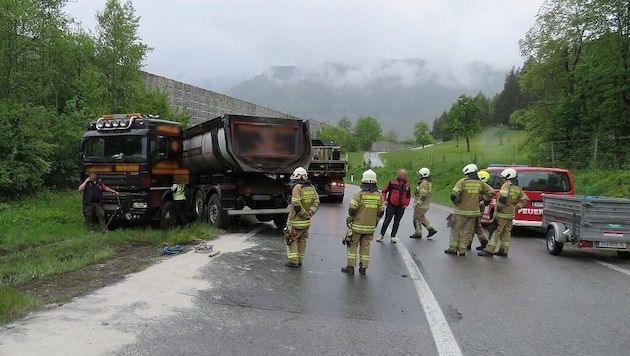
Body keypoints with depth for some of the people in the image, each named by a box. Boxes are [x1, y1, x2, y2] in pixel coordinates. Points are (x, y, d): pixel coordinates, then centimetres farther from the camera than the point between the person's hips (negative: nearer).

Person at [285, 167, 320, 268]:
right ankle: (300, 260, 22)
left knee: (292, 240, 5)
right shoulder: (312, 188, 4)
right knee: (302, 240, 16)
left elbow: (296, 205, -22)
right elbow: (316, 202, 3)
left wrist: (305, 214, -11)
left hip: (296, 221, -6)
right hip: (306, 222, 6)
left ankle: (293, 261, 4)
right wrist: (310, 213, -3)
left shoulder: (297, 188, -16)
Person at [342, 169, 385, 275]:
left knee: (353, 245, 8)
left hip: (357, 226, -3)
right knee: (365, 247, 13)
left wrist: (348, 219, 2)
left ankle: (350, 267, 10)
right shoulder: (379, 195, -1)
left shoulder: (359, 193, -13)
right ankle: (363, 268, 17)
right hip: (370, 227, 3)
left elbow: (352, 209, -15)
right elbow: (381, 212, 5)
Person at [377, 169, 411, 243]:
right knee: (387, 221, -1)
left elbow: (409, 196, 20)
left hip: (401, 207, 4)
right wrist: (384, 200, -6)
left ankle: (393, 237, 17)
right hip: (391, 206, -4)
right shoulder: (392, 182, -5)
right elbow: (384, 191, 3)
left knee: (397, 222, 8)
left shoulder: (407, 185, 8)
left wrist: (406, 204, 6)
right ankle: (381, 235, 9)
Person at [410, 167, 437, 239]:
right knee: (422, 218, 21)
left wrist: (417, 204, -25)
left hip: (421, 205, -10)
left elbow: (423, 196, -26)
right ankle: (431, 229, 17)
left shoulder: (424, 183, -21)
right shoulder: (428, 183, 11)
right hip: (425, 205, 10)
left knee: (417, 219, 3)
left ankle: (418, 233, 12)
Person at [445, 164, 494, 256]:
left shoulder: (463, 181, -11)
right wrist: (485, 200, 21)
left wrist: (456, 202, -2)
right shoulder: (480, 183, 3)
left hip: (462, 211, -4)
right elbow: (491, 191, 11)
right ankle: (462, 251, 12)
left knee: (456, 230, 10)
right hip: (474, 211, 4)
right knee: (467, 231, 10)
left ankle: (453, 249, 12)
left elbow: (454, 194, -20)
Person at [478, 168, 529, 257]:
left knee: (496, 231, -6)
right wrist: (517, 207, 17)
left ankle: (489, 250, -6)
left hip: (502, 213, -8)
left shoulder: (506, 185, -12)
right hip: (511, 214, 8)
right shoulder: (518, 188, 12)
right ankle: (504, 251, 16)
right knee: (506, 232, 13)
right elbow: (525, 200, 17)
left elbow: (502, 198, -26)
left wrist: (499, 207, -14)